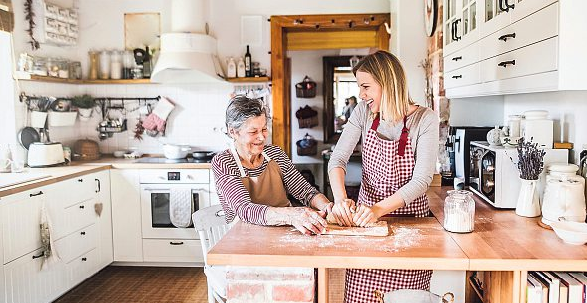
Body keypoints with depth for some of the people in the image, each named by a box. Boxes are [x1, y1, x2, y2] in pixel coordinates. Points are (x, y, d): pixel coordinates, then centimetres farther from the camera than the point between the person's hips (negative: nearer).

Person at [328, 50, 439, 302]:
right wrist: (340, 198, -27)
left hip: (410, 214, -2)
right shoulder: (364, 112, -3)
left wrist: (379, 209, -32)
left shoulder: (425, 119, -13)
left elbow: (422, 179, -20)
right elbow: (338, 158, -9)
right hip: (366, 212, 3)